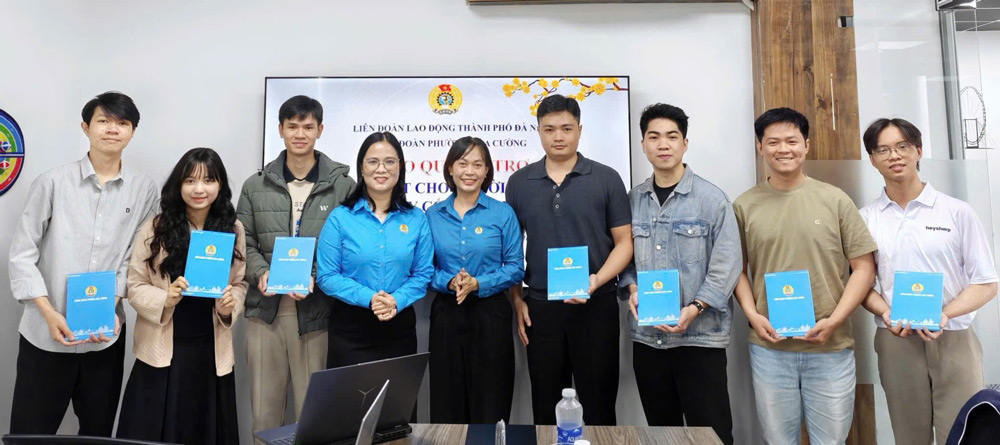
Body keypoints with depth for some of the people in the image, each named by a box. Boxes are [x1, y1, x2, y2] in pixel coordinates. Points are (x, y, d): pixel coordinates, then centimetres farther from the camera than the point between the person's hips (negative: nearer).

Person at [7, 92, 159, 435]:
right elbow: (22, 253, -3)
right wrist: (49, 314, -13)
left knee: (98, 431, 14)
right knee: (30, 433, 7)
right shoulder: (53, 182, -3)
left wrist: (110, 307, -10)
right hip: (45, 333, -1)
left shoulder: (144, 190, 1)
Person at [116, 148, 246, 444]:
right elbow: (135, 286, -2)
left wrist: (230, 305, -11)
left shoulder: (233, 230, 2)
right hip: (162, 350, -1)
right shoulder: (155, 228, -4)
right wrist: (165, 299, -20)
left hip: (211, 351, 2)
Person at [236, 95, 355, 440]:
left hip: (317, 310, -2)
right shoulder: (255, 186, 10)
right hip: (265, 308, 3)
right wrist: (261, 273, -9)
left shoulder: (343, 185, 1)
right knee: (264, 407, 12)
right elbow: (244, 243, 10)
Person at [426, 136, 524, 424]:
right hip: (446, 314, 2)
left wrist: (478, 284, -16)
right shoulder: (433, 215, 5)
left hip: (490, 313, -2)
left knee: (490, 403, 5)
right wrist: (449, 282, -13)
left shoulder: (503, 213, -1)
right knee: (447, 400, 9)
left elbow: (515, 267, -3)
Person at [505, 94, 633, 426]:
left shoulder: (606, 179, -1)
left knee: (599, 402, 8)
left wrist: (597, 280, -17)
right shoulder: (519, 182, 5)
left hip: (596, 305, -2)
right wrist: (517, 301, 2)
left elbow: (624, 242, 0)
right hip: (539, 307, 2)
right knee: (545, 404, 13)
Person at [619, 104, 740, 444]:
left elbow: (726, 265, -9)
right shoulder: (633, 200, 8)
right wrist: (632, 289, -7)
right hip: (646, 336, 4)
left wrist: (693, 309, -19)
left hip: (700, 335, -4)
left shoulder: (712, 199, -5)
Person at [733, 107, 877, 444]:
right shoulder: (744, 206, 2)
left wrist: (834, 320, -10)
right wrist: (752, 315, -7)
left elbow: (864, 267, 2)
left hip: (830, 347, 0)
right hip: (768, 346, 0)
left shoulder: (835, 200, 0)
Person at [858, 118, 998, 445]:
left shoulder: (957, 212, 1)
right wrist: (885, 313, -13)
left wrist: (944, 314, -15)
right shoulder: (865, 219, 4)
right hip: (895, 341, 1)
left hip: (954, 340, -1)